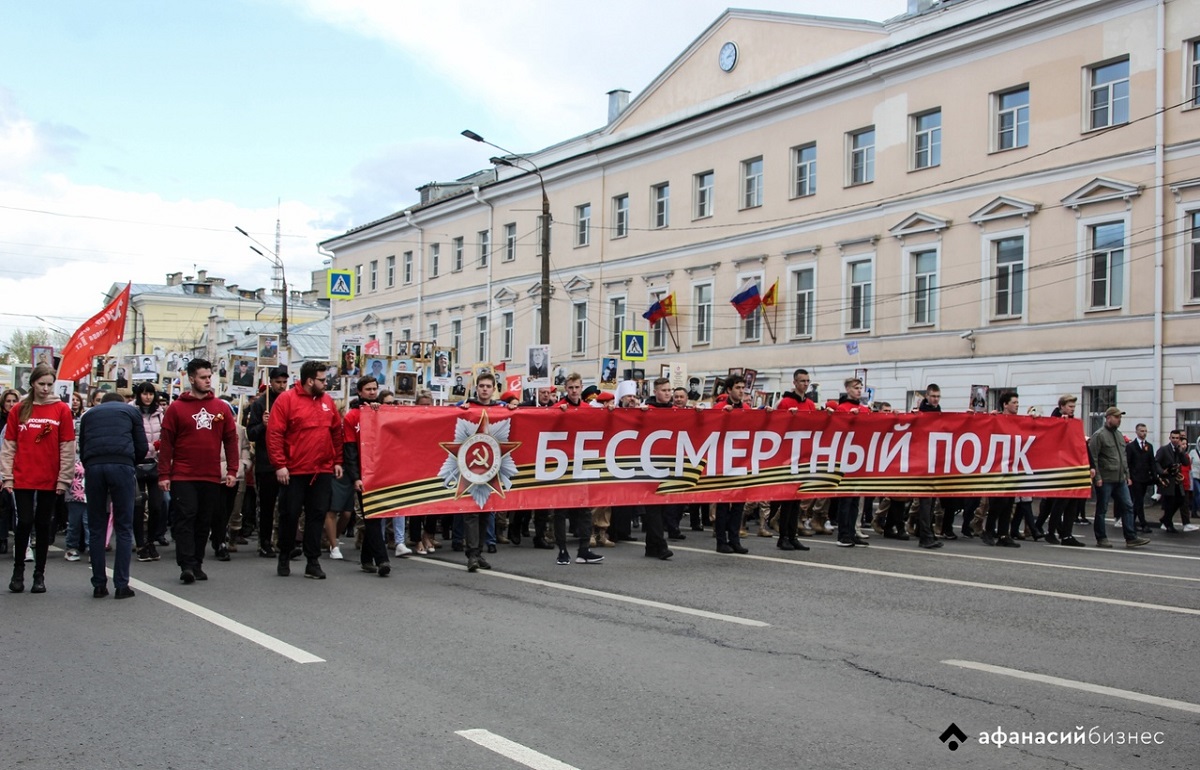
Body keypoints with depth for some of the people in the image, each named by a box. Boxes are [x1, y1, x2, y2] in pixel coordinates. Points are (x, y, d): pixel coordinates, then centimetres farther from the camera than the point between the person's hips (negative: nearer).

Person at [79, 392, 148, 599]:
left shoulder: (89, 414, 27)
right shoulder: (131, 411, 20)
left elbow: (82, 449, 21)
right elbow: (142, 448, 13)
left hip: (93, 466, 2)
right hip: (122, 466, -2)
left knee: (96, 528, 10)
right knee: (123, 528, 3)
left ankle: (99, 584, 10)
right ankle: (122, 585, 0)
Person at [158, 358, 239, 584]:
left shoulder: (221, 407, 7)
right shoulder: (176, 408, 0)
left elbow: (231, 439, 10)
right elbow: (166, 443, -1)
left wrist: (232, 470, 3)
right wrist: (164, 475, -5)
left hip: (211, 477, 3)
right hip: (183, 477, -3)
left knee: (204, 522, 9)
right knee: (185, 518, -8)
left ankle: (197, 565, 18)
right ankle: (187, 565, -7)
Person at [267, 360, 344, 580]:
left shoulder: (327, 401, 9)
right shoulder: (286, 399, -6)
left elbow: (336, 432, 15)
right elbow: (274, 434, -9)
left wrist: (337, 461, 10)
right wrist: (279, 465, -14)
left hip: (323, 471, 4)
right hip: (294, 470, -4)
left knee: (317, 515, 3)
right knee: (290, 514, 5)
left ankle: (313, 562, 8)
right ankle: (284, 558, 21)